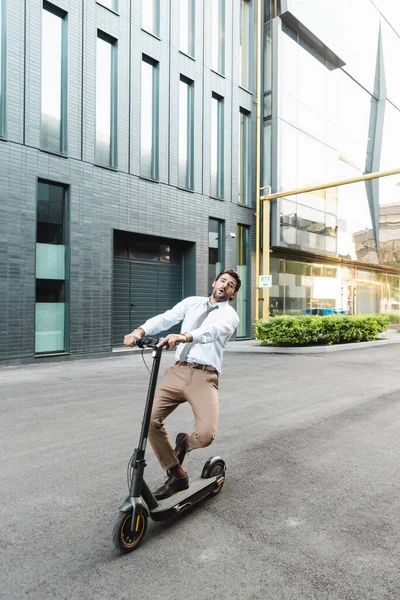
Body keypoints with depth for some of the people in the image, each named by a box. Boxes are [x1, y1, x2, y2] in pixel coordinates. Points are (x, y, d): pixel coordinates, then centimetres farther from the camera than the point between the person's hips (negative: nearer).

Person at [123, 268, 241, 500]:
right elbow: (165, 319, 2)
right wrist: (139, 331, -17)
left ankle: (184, 442, 19)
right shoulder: (192, 302, 16)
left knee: (206, 434, -21)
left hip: (204, 376, -3)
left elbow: (212, 331, -20)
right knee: (150, 420, -11)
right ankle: (177, 475, 11)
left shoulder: (230, 315, 3)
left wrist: (184, 336, -40)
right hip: (178, 370, 4)